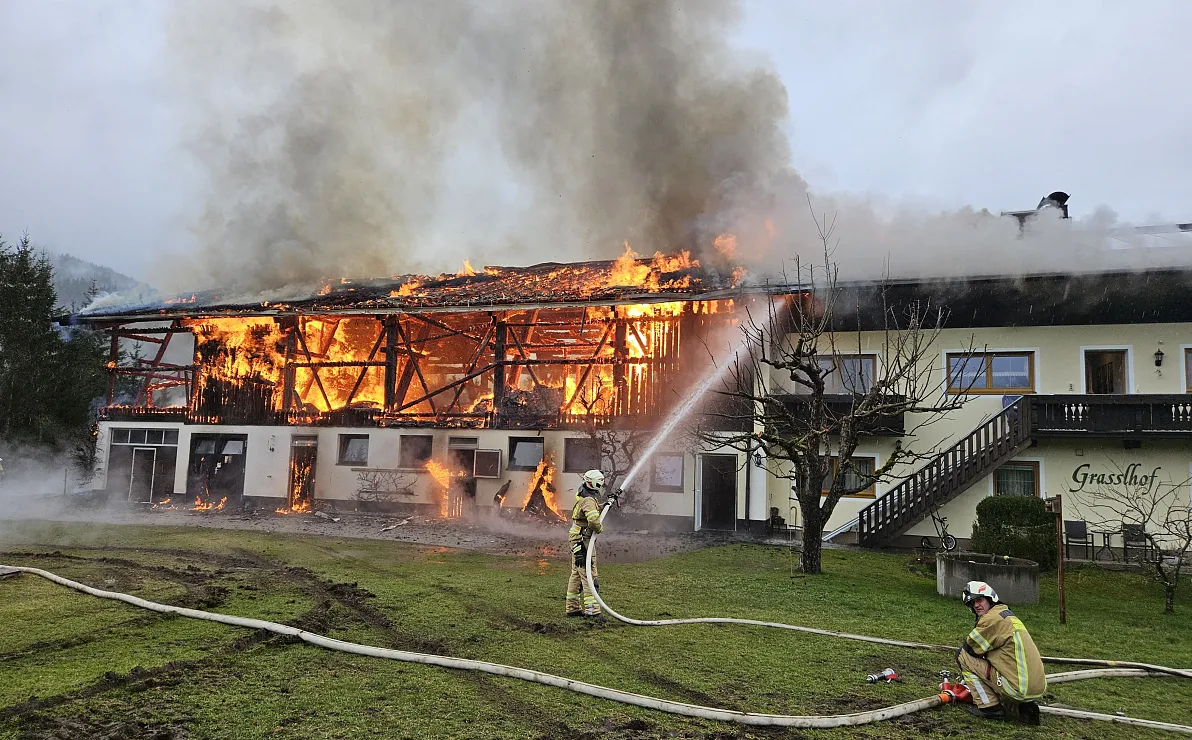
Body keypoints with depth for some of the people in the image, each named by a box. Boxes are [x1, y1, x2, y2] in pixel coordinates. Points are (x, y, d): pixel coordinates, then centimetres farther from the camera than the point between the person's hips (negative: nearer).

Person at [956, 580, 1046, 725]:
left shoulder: (992, 618, -11)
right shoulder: (1007, 614, 19)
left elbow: (969, 647, -5)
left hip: (1019, 688, -9)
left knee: (963, 655, -2)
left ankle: (989, 707, 1)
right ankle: (1026, 706, 14)